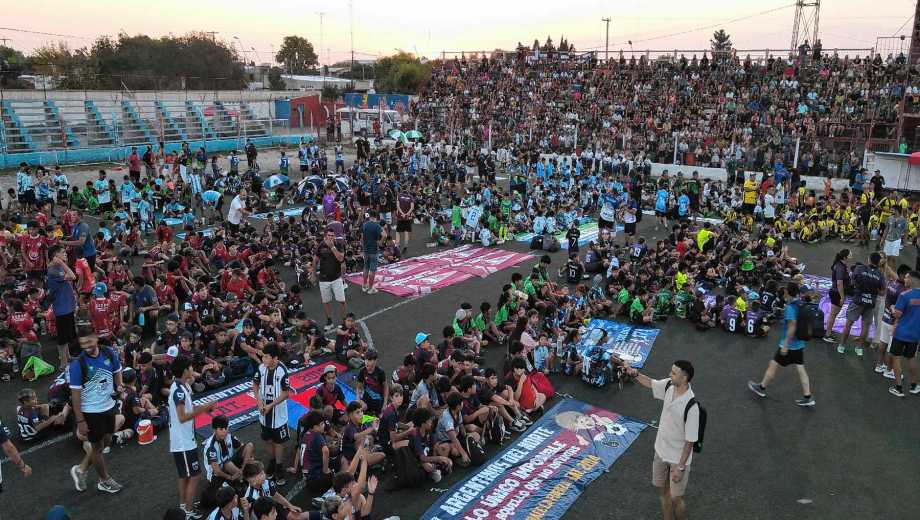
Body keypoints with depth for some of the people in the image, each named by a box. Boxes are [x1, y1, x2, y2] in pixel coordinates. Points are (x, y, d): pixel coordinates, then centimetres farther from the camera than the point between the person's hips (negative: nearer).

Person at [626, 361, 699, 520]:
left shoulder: (691, 406, -31)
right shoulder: (669, 386, -12)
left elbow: (690, 440, -23)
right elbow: (651, 383, 12)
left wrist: (680, 467, -19)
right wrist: (635, 373, -5)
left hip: (678, 458, -6)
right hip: (661, 451, 6)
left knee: (676, 498, 7)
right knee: (663, 491, 21)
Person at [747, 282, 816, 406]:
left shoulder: (790, 307, -23)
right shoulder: (801, 304, 3)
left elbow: (792, 327, -25)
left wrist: (785, 345, -21)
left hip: (789, 345, -8)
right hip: (799, 344, 8)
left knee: (773, 365, 7)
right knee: (800, 368, 13)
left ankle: (761, 388, 22)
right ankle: (808, 397, 15)